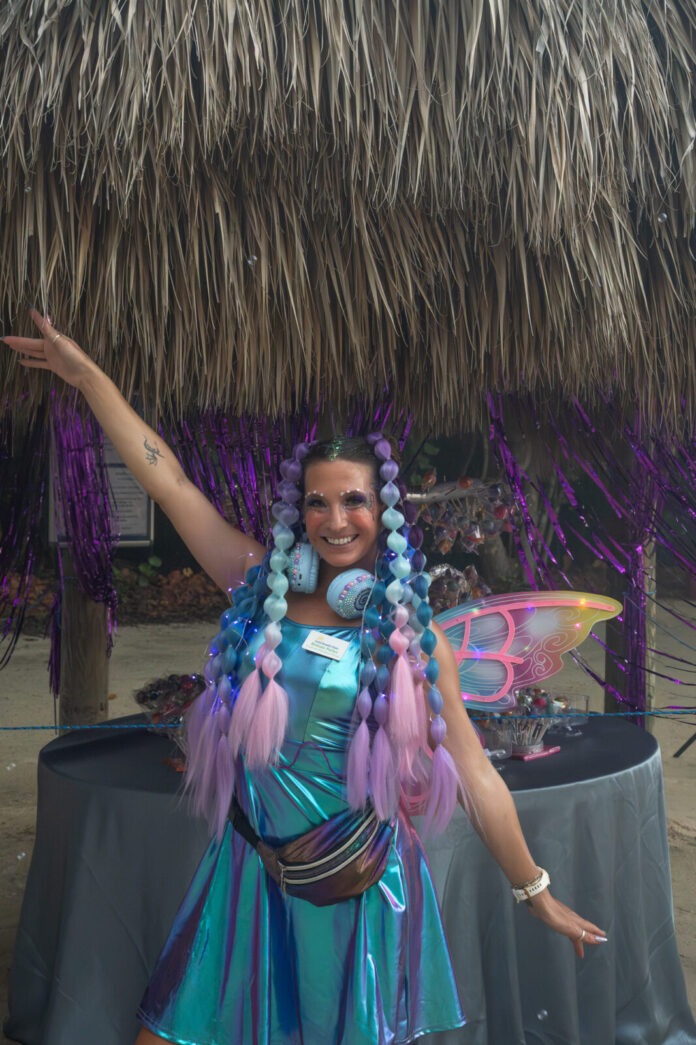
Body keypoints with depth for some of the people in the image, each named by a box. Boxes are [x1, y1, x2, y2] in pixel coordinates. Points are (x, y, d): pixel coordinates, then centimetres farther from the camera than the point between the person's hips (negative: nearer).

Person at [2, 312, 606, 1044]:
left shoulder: (411, 632, -9)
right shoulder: (262, 586, -4)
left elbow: (474, 775, -4)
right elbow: (167, 478, -3)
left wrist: (536, 894, 1)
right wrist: (84, 372, 0)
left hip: (356, 881, -2)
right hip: (252, 867, 2)